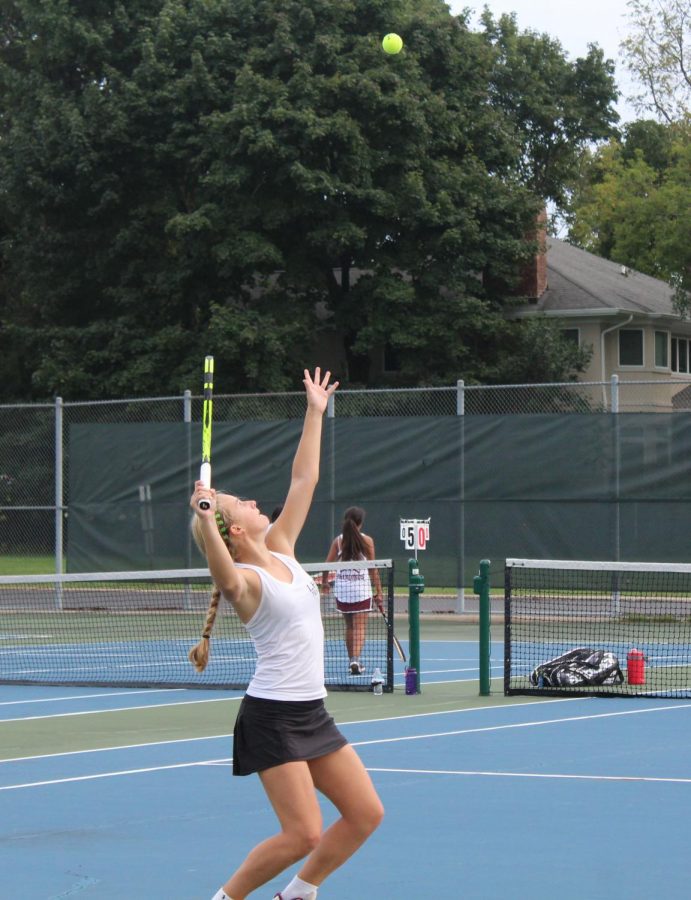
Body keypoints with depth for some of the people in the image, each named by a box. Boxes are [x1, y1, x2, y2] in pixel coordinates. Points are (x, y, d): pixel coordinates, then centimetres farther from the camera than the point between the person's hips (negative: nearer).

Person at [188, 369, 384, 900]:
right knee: (304, 834, -12)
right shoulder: (244, 580, -12)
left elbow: (305, 480, 17)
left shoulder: (281, 548, 10)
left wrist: (316, 413, 20)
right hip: (272, 716, -9)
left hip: (312, 712, 9)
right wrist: (205, 518, -54)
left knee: (366, 814, 6)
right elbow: (225, 576, -38)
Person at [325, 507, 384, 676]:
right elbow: (373, 569, -3)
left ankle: (352, 661, 20)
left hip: (342, 588, 3)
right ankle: (355, 660, -20)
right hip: (362, 588, -3)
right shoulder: (366, 540, -4)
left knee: (349, 626, 16)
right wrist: (378, 592, 2)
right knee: (360, 627, -4)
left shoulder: (338, 541, 2)